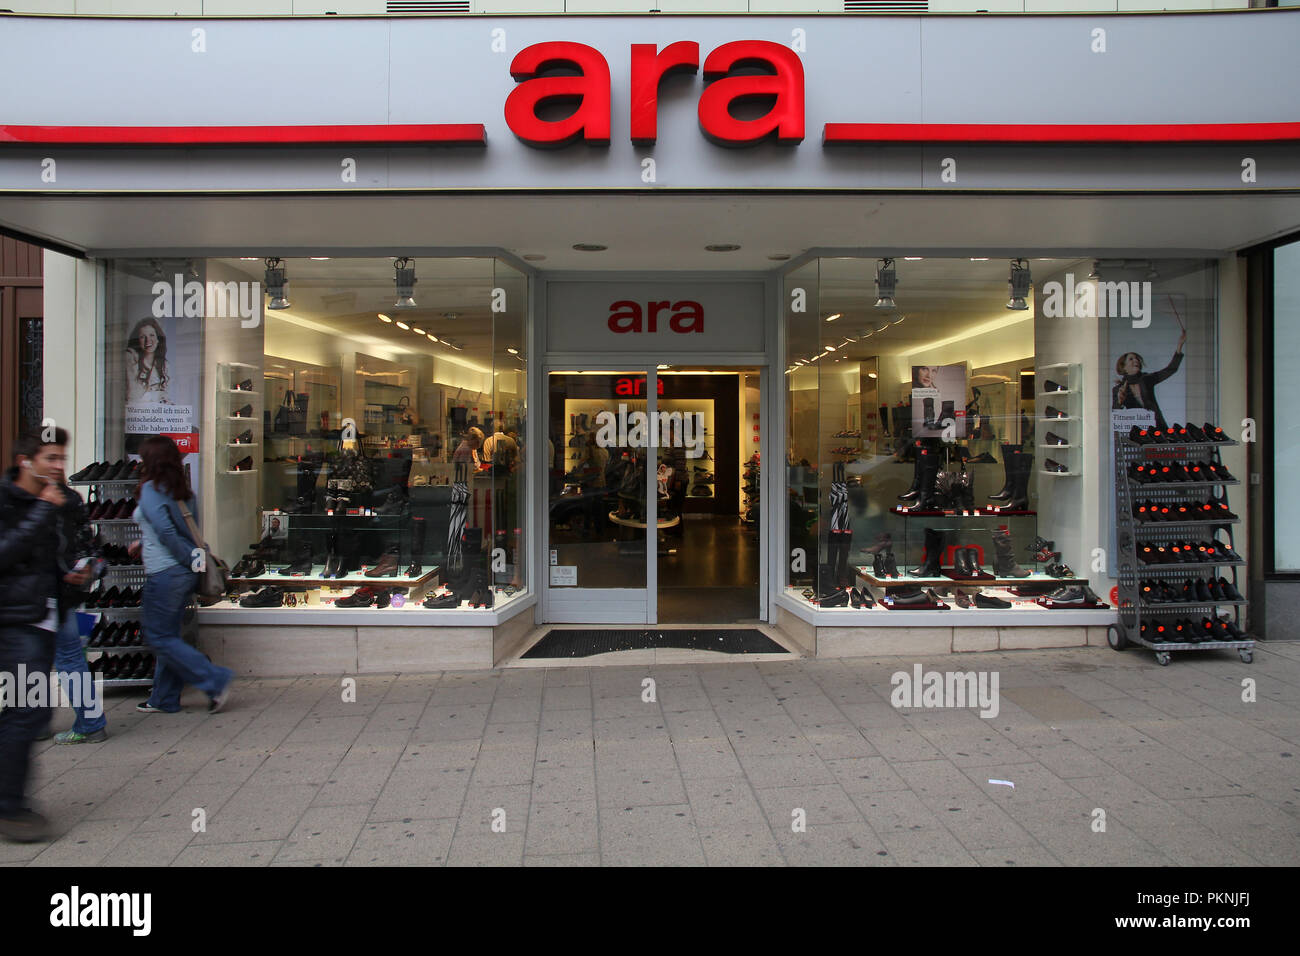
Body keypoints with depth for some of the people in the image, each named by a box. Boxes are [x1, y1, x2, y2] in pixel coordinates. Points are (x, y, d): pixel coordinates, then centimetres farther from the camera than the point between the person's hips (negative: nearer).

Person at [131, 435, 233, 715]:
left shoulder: (150, 489, -11)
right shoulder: (180, 491, 10)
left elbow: (165, 530, -22)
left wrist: (191, 559, -13)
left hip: (164, 574, -8)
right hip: (184, 574, 8)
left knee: (158, 637, 1)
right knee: (168, 635, 15)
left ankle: (216, 680, -4)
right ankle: (164, 700, 23)